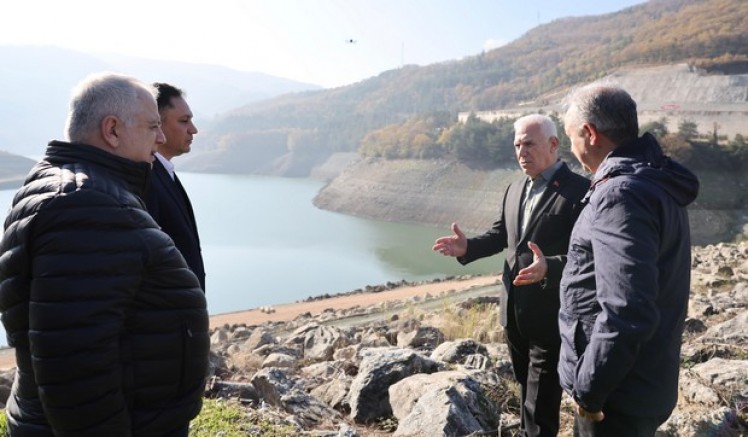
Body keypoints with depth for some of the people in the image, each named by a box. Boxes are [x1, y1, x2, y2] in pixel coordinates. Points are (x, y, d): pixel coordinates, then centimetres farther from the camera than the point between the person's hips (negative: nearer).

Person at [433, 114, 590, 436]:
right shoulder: (515, 188, 8)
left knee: (541, 399, 5)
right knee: (526, 384, 26)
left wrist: (548, 268, -40)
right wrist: (468, 247, -2)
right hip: (514, 310, 7)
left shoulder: (578, 191, -16)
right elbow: (501, 234, 16)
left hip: (550, 315, -7)